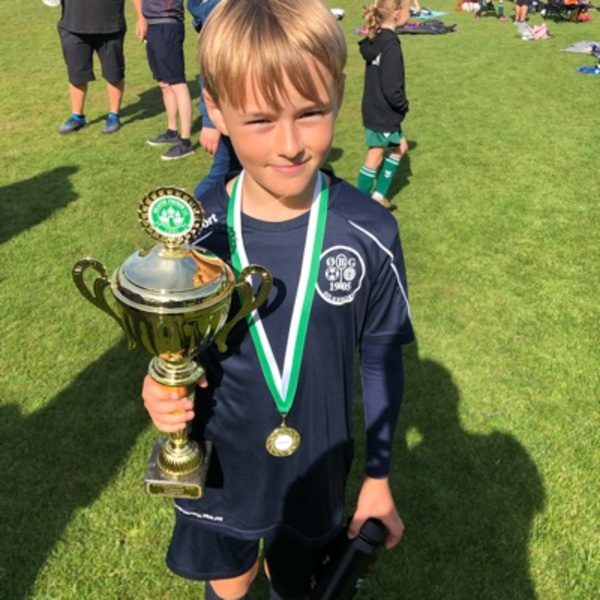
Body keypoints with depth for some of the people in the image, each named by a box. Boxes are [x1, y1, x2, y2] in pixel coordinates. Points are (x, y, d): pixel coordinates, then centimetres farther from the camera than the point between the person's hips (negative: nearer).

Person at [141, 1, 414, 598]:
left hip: (316, 472, 0)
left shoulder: (369, 234, -20)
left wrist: (379, 477, 0)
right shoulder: (192, 233, -18)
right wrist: (163, 389, -24)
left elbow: (382, 357, -7)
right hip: (217, 469, 1)